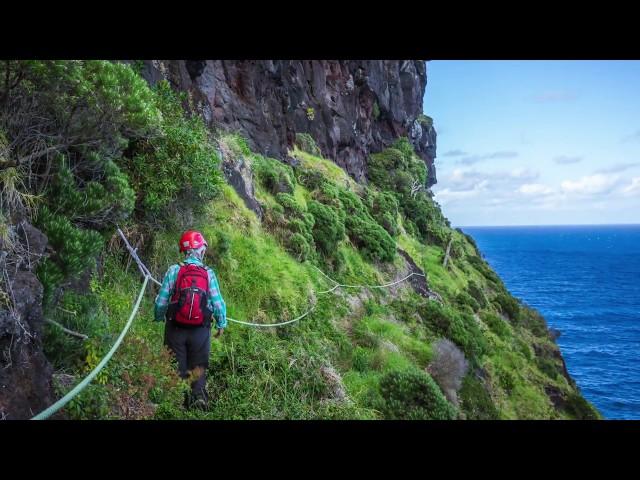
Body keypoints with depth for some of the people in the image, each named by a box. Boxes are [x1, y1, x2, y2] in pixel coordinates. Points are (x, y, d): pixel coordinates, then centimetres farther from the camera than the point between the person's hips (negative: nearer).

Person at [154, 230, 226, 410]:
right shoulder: (209, 273, -6)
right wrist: (221, 324, 10)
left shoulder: (174, 270, -8)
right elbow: (218, 302, -5)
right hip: (200, 330, 1)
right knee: (199, 367, 15)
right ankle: (198, 395, 1)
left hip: (176, 329, 0)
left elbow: (161, 301, -8)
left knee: (177, 367, 14)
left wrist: (159, 319, 11)